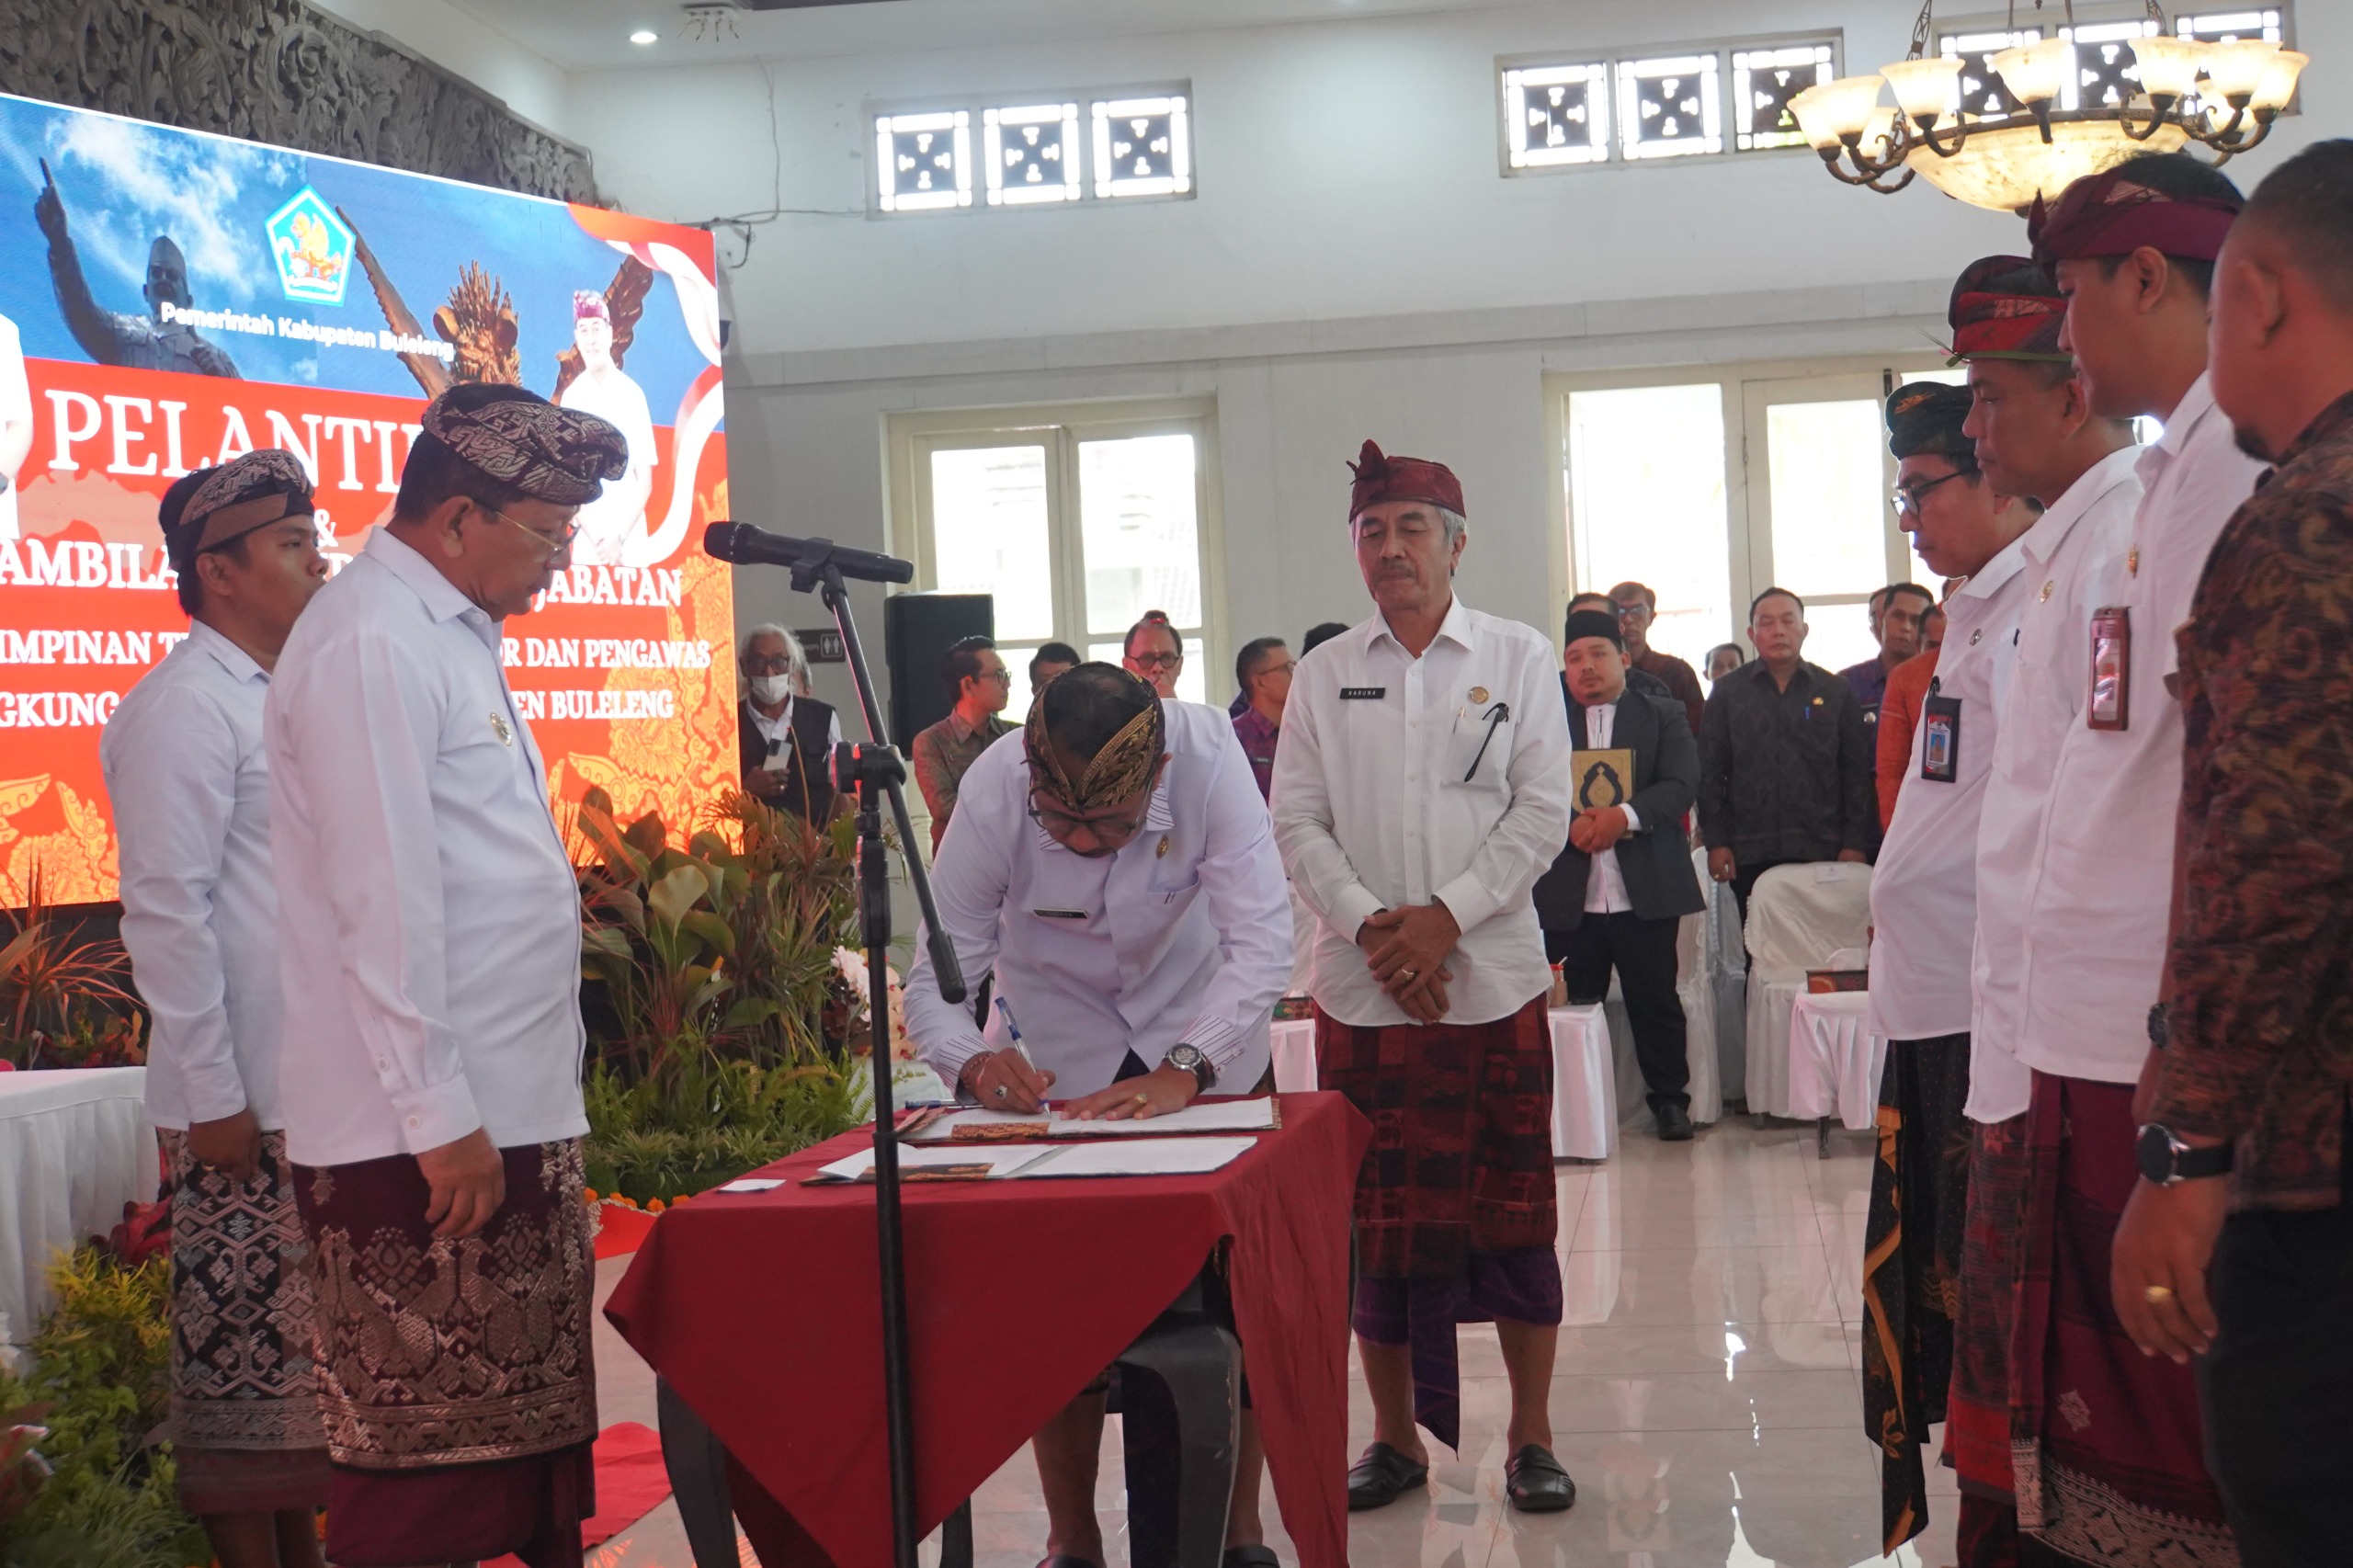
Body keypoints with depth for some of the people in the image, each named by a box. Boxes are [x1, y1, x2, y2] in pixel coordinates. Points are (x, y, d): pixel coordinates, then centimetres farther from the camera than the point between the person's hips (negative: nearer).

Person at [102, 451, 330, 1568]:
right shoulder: (185, 704, -11)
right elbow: (165, 910, -15)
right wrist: (212, 1094, -17)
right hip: (244, 1102, -8)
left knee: (302, 1351, 15)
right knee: (240, 1361, 0)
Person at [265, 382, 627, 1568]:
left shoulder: (450, 637, 17)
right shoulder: (370, 646, -14)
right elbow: (382, 908, -20)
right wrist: (442, 1121, -19)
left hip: (515, 1120, 10)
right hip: (429, 1144, -10)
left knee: (534, 1436, 16)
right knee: (421, 1470, -3)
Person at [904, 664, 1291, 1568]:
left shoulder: (1209, 755, -32)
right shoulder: (993, 789, -29)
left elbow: (1261, 939, -34)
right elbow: (937, 971, -24)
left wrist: (1186, 1069, -45)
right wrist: (972, 1061, -44)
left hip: (1199, 1027, 0)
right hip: (1055, 1043, 1)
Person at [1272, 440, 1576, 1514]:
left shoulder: (1518, 659, 5)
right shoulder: (1325, 674, 9)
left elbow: (1542, 814, -2)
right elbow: (1296, 822, 4)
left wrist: (1443, 918, -12)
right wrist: (1370, 925, -11)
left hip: (1493, 978, -1)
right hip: (1360, 985, 2)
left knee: (1513, 1211, 2)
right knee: (1378, 1218, 5)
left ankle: (1530, 1436, 15)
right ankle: (1397, 1436, 18)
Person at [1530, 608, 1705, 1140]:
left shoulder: (1662, 715, 9)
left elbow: (1681, 784, -4)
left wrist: (1624, 816, -19)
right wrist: (1568, 826, -16)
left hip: (1645, 891, -1)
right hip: (1567, 896, 1)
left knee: (1656, 1004, 5)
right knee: (1573, 1007, 6)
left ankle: (1669, 1100, 17)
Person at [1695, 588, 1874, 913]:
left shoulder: (1836, 693, 9)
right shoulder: (1727, 693, 8)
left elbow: (1857, 773, 7)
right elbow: (1709, 772, 5)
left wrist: (1855, 843, -1)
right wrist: (1715, 842, -2)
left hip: (1821, 850, 0)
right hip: (1750, 856, 0)